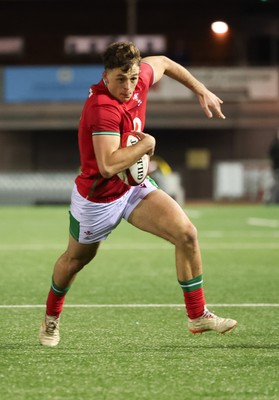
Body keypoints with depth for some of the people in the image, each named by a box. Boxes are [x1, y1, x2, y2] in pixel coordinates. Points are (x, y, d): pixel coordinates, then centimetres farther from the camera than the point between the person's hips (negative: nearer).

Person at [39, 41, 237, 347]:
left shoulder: (139, 78, -11)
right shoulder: (103, 108, -34)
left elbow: (163, 63, 14)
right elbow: (108, 165, -45)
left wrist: (201, 91, 13)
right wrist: (146, 144, -31)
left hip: (134, 187, 6)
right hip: (97, 199, -6)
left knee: (186, 233, -12)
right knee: (76, 259, 18)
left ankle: (198, 316, -2)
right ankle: (51, 316, 47)